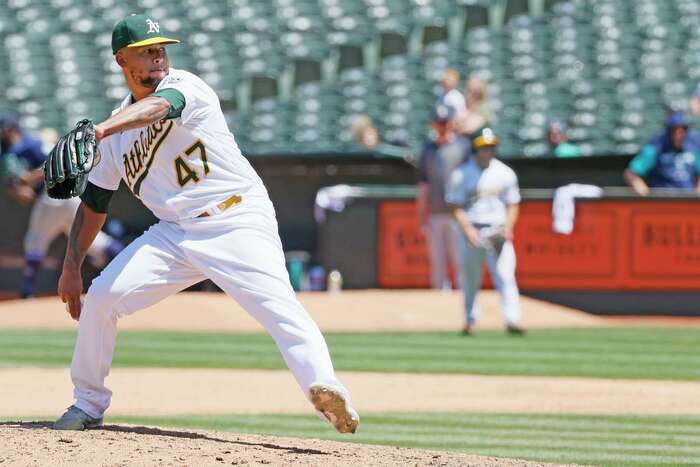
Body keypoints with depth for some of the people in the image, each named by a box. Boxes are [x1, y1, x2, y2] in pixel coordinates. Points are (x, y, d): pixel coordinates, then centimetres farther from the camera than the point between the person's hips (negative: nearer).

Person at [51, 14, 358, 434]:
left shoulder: (183, 86, -7)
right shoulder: (118, 130, 12)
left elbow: (158, 107, -31)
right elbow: (95, 202, 19)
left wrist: (100, 130, -50)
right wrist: (72, 268, 10)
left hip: (238, 223, -6)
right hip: (174, 233, 6)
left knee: (278, 304, -27)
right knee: (101, 297, -5)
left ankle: (324, 386, -44)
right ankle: (88, 405, 11)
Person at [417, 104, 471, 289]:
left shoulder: (464, 146, 1)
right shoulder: (429, 149, 14)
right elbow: (423, 186, 16)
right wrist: (421, 217, 11)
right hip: (435, 216, 5)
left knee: (460, 262, -8)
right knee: (437, 264, 6)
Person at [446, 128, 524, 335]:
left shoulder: (505, 173, 7)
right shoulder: (462, 174, 0)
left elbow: (512, 205, 11)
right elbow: (457, 207, -1)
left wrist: (507, 229, -4)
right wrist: (469, 230, -14)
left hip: (498, 231, 1)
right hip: (472, 230, 0)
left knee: (505, 275, -14)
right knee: (470, 278, 6)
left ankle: (512, 320, -22)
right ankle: (470, 320, 21)